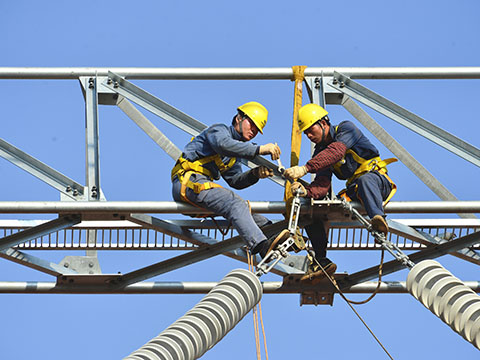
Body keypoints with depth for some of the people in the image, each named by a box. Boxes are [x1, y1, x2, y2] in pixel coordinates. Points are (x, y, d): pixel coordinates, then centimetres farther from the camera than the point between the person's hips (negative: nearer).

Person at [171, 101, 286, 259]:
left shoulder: (235, 153, 27)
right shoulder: (219, 130, -1)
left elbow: (235, 180, 20)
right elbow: (223, 145, -25)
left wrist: (255, 174, 0)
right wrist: (259, 149, -29)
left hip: (204, 184, 10)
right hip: (188, 181, -10)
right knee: (235, 204, -28)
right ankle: (261, 246, -46)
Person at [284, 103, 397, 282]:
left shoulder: (346, 129, -7)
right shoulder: (320, 153, 10)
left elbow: (335, 153, -28)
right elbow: (322, 184, -6)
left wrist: (305, 168, -38)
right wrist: (307, 191, -30)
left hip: (379, 182, -7)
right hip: (353, 191, 7)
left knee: (365, 179, -42)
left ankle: (378, 219, -67)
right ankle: (321, 261, -3)